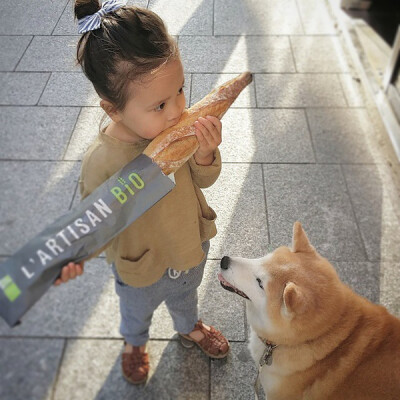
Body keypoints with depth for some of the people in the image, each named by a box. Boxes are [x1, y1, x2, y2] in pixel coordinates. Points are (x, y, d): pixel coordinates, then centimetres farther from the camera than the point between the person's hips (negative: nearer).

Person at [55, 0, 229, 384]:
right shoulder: (101, 160, -36)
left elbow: (203, 181, -11)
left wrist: (205, 154, -34)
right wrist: (72, 254, -44)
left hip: (191, 245, 3)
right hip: (141, 269, -3)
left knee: (185, 294, 36)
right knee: (138, 309, 31)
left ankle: (190, 328, 71)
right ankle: (134, 343, 68)